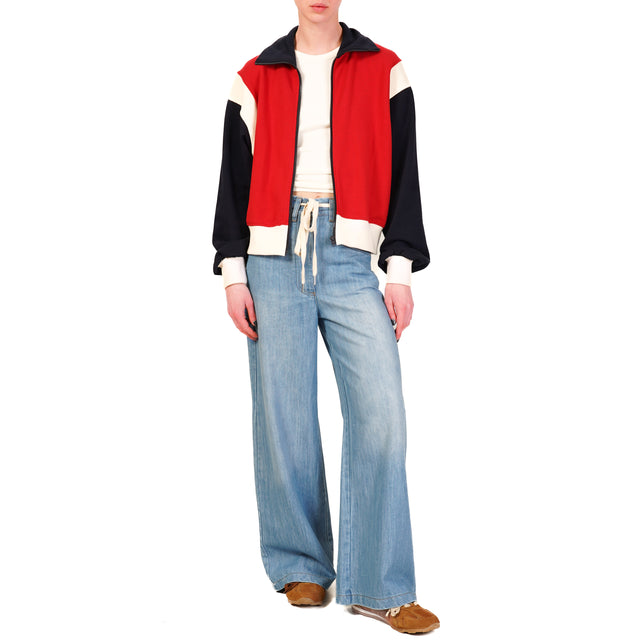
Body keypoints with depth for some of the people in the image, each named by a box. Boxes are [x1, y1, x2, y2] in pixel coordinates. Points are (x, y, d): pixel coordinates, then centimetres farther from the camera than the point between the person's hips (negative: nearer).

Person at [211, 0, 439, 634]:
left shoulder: (383, 72, 11)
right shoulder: (255, 80, 13)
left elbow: (404, 175, 8)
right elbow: (234, 179, 12)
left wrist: (400, 270, 0)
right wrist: (232, 272, 3)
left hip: (350, 262, -1)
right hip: (274, 257, 1)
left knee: (380, 412, -11)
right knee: (284, 416, 1)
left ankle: (380, 587, -2)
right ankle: (300, 565, 17)